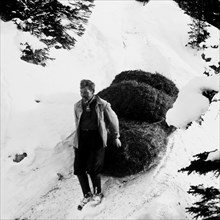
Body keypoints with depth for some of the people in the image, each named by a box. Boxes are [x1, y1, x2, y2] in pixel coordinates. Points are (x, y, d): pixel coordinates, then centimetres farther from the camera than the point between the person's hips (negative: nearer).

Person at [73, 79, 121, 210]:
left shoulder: (102, 105, -6)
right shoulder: (78, 106, 7)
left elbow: (113, 120, 6)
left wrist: (116, 137, 13)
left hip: (96, 138, -4)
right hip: (81, 138, 4)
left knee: (93, 169, -6)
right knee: (78, 168, 1)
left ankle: (98, 193, 21)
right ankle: (87, 194, 22)